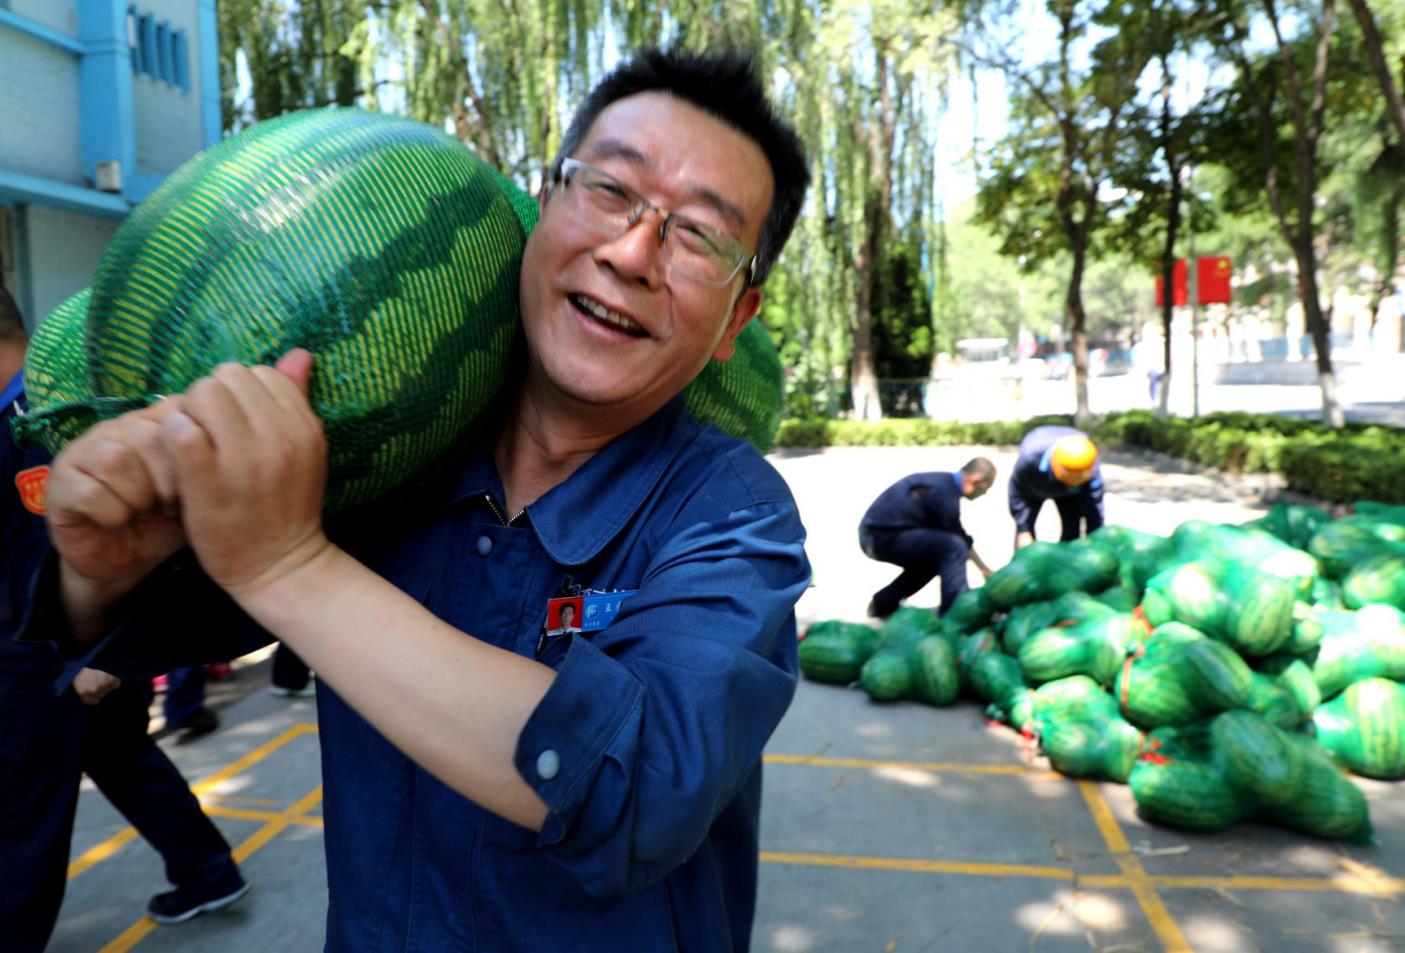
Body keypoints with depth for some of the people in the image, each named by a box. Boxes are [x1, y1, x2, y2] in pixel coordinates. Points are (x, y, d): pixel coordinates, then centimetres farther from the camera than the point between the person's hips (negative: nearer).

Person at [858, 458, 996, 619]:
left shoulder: (943, 483, 11)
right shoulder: (945, 495, -19)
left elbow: (961, 536, 22)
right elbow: (958, 542, -7)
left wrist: (983, 568, 28)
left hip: (874, 533, 10)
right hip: (883, 537, -10)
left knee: (932, 557, 28)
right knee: (954, 547, -17)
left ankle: (883, 604, 31)